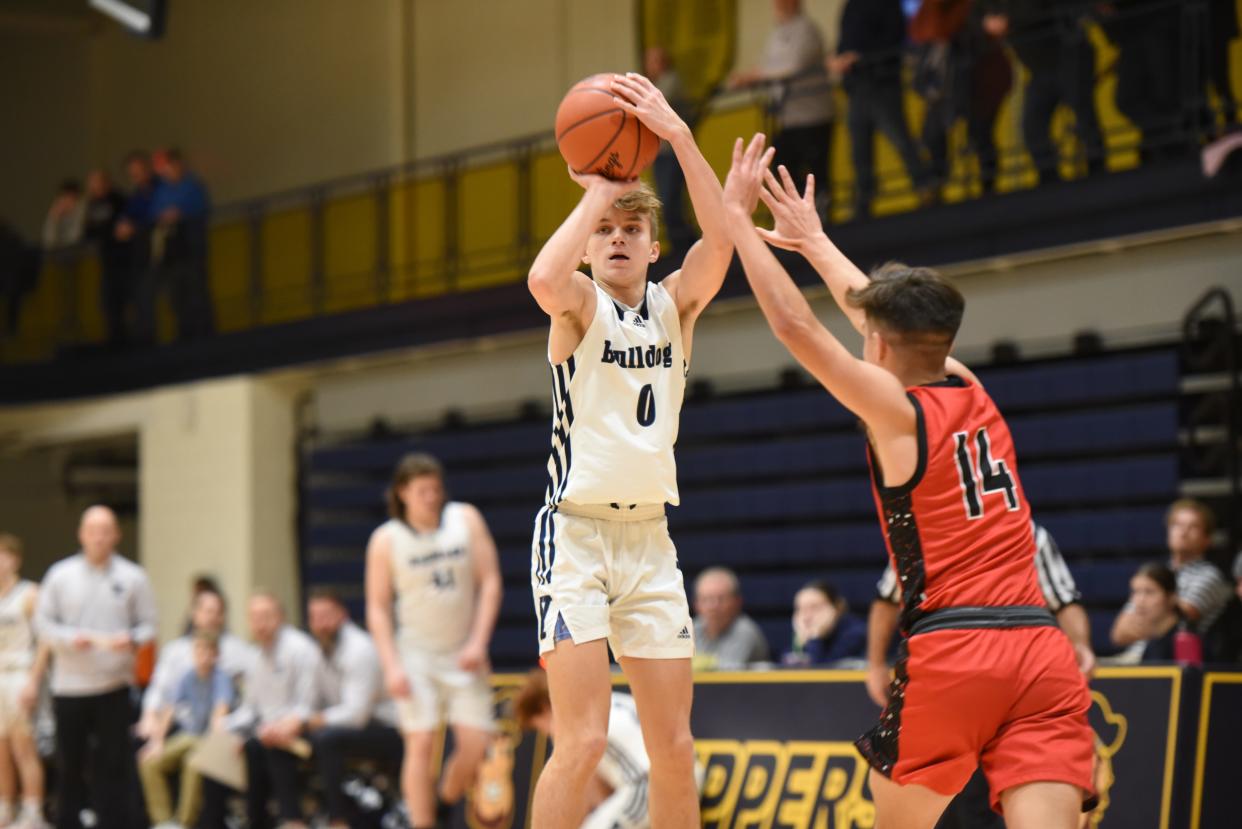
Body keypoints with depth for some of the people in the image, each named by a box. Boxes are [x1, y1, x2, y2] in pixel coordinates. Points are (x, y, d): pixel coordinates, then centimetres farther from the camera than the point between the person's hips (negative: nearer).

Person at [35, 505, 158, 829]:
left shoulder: (132, 577, 4)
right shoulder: (61, 574, 5)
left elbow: (148, 624, 5)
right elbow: (43, 622, 5)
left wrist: (131, 639, -17)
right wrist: (70, 638, -13)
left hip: (114, 685, -1)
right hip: (69, 684, 1)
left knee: (111, 766, -3)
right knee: (70, 765, 7)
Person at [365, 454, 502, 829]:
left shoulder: (466, 520, 0)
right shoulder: (386, 540, -3)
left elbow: (490, 582, 0)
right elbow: (377, 607, -2)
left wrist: (478, 642, -9)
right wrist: (391, 666, -11)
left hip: (463, 654, 2)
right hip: (415, 654, -2)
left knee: (475, 746, -5)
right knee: (421, 743, -12)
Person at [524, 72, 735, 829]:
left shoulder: (675, 304, 9)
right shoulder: (581, 305, -1)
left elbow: (719, 244, -12)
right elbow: (544, 280, -27)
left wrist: (678, 135, -21)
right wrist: (600, 190, -16)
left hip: (650, 538, 5)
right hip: (575, 533, -5)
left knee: (675, 746, 6)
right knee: (584, 740, -14)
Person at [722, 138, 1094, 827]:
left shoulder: (896, 411, -1)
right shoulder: (973, 394, 16)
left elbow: (795, 326, 0)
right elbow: (896, 316, 32)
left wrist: (737, 216, 8)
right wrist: (814, 241, 44)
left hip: (949, 652, -4)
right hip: (1042, 650, 4)